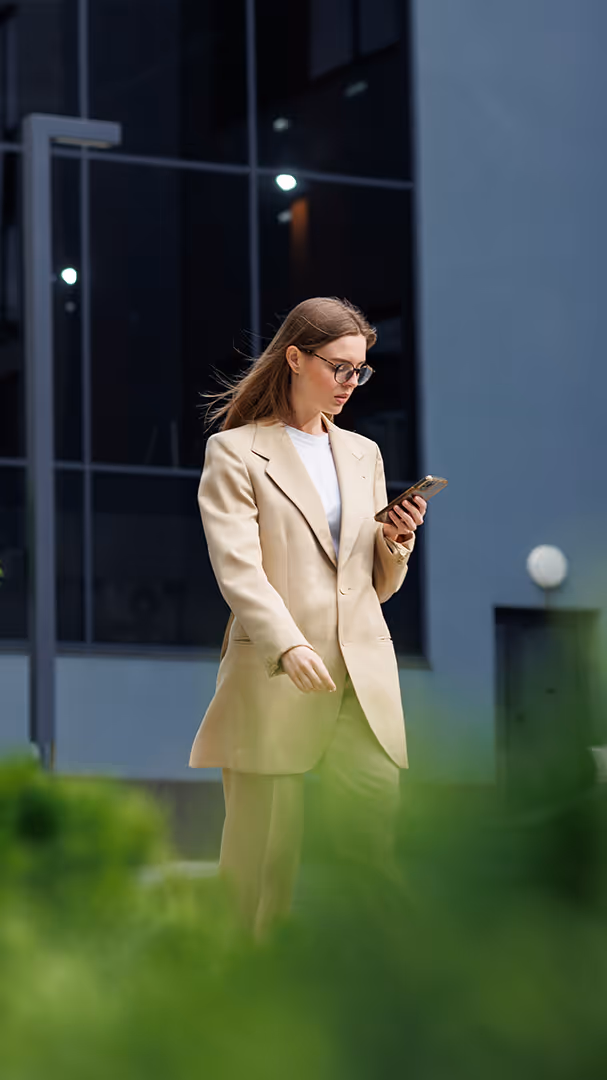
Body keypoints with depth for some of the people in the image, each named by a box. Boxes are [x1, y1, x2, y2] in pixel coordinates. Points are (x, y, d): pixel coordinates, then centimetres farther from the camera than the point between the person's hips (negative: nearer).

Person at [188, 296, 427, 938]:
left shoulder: (363, 455, 20)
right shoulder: (234, 452, 3)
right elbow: (238, 568, -11)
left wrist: (397, 544, 1)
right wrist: (289, 648, -26)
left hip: (364, 686, 5)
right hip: (274, 681, -5)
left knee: (375, 847, -3)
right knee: (264, 854, -3)